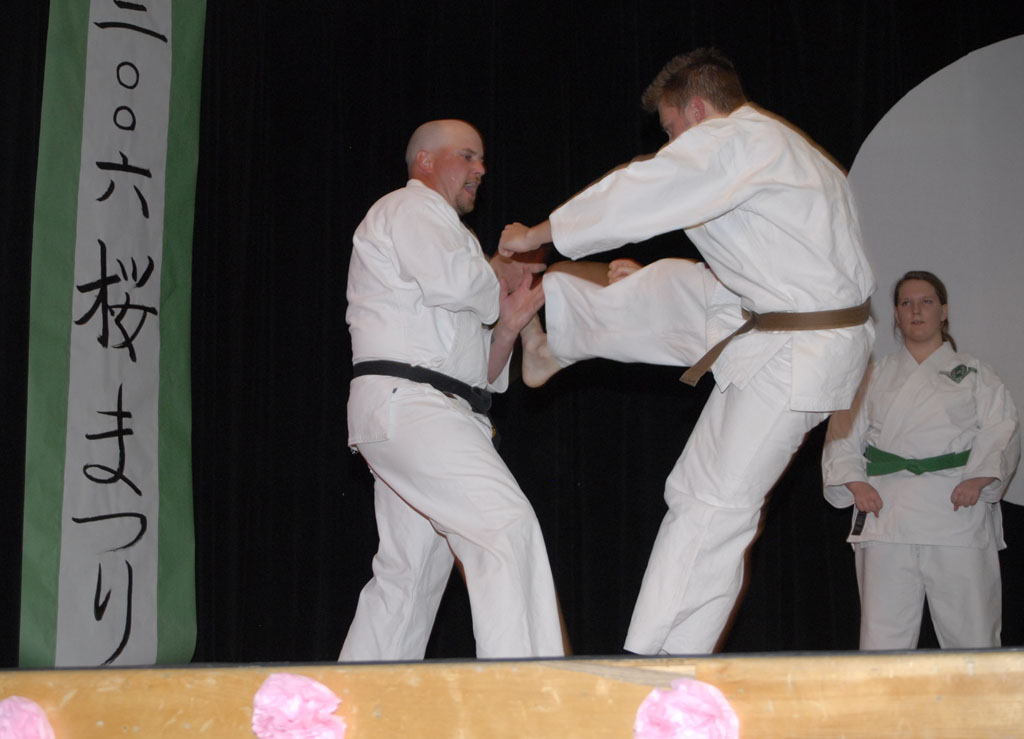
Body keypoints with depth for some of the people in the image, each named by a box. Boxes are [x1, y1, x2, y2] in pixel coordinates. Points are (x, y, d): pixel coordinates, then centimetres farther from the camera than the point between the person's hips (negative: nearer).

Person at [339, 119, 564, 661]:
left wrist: (508, 326, 7)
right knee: (507, 524, -23)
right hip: (404, 403, -10)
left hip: (435, 414, 10)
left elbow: (480, 373, 25)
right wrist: (502, 274, 3)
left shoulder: (442, 231, 32)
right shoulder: (408, 209, 5)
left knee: (409, 578, 11)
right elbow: (455, 281, -18)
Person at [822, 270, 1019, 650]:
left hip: (956, 509, -1)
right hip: (888, 513, 1)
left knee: (970, 631, -1)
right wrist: (855, 483, -5)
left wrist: (980, 478, -14)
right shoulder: (877, 375, 16)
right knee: (884, 633, -2)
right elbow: (844, 433, 12)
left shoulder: (973, 372, 12)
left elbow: (1001, 432, 3)